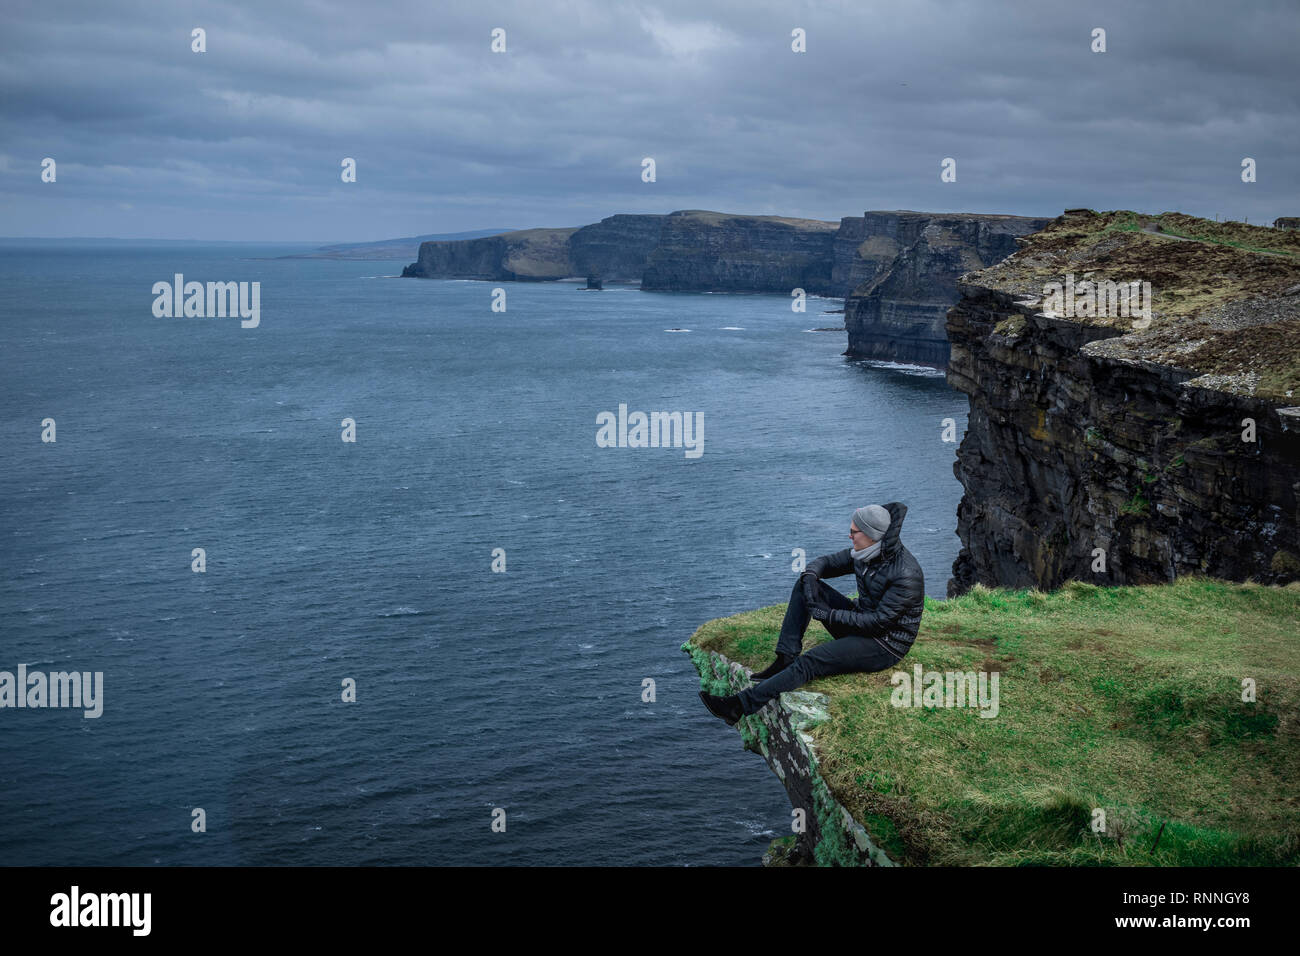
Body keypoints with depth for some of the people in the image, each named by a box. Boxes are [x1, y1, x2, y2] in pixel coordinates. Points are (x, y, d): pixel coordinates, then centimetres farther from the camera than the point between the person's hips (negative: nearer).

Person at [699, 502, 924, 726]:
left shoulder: (907, 574, -26)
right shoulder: (866, 553, 0)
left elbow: (879, 621, -26)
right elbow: (826, 562, 11)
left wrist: (829, 614, -23)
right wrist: (810, 576, -14)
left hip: (886, 646, -9)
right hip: (862, 623, 9)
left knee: (811, 662, -27)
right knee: (804, 585, -3)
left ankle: (739, 706, -28)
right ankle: (785, 660, -10)